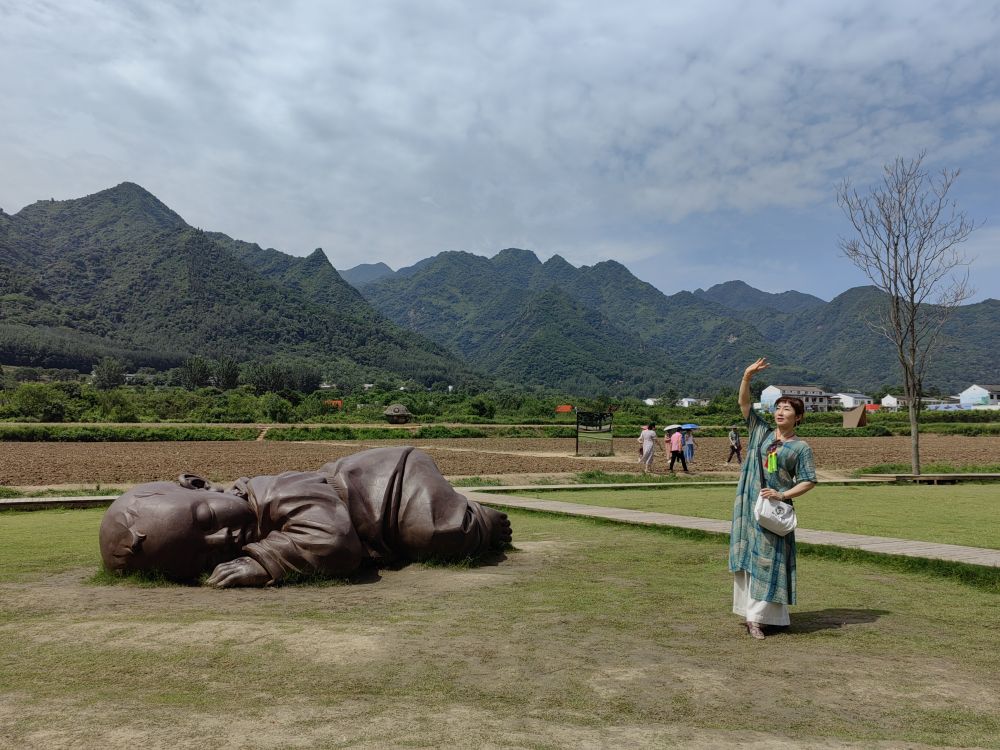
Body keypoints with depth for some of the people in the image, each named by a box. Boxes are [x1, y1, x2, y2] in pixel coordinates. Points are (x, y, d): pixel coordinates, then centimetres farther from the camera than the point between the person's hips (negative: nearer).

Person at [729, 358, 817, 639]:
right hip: (747, 505, 3)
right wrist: (747, 377, -12)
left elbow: (808, 480, -3)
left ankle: (758, 617, 1)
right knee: (746, 557, 9)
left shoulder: (801, 447, -1)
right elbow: (744, 403, 2)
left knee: (767, 560, -3)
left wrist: (783, 495, -16)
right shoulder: (761, 432, 7)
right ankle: (748, 610, 20)